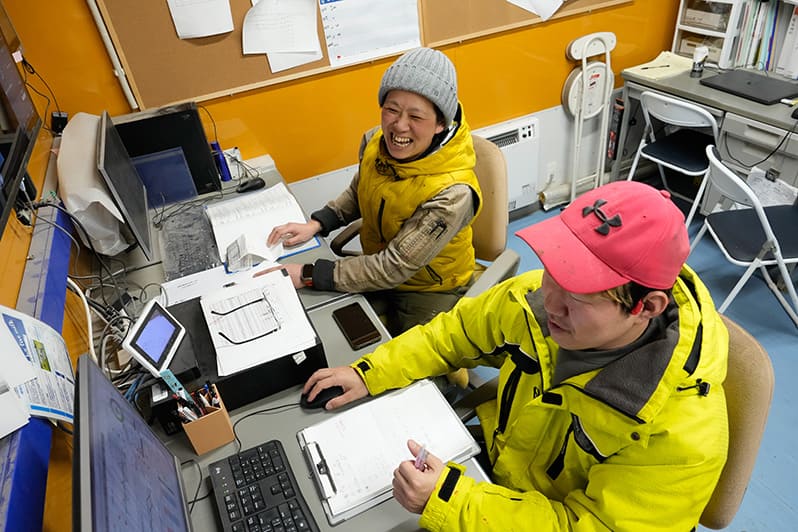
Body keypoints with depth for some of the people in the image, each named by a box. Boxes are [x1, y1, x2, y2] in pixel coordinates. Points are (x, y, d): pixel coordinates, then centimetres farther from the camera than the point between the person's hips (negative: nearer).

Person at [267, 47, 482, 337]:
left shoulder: (452, 193, -34)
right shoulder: (375, 143, -14)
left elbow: (395, 267, -29)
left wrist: (308, 275, -28)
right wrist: (315, 224, -8)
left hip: (429, 291, -4)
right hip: (377, 271, 5)